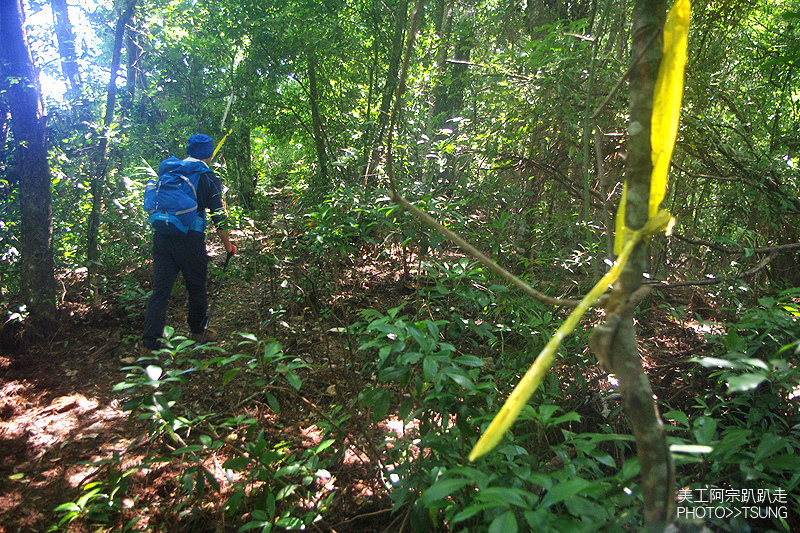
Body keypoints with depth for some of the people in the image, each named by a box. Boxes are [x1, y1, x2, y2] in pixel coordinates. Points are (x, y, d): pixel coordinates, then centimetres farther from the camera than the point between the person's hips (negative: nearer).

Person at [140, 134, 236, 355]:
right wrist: (228, 246, 5)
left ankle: (150, 344, 3)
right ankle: (197, 331, 30)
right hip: (190, 240, -4)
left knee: (160, 290, 5)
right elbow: (218, 216, -3)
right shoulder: (208, 177, -3)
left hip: (162, 236, 4)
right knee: (196, 287, 14)